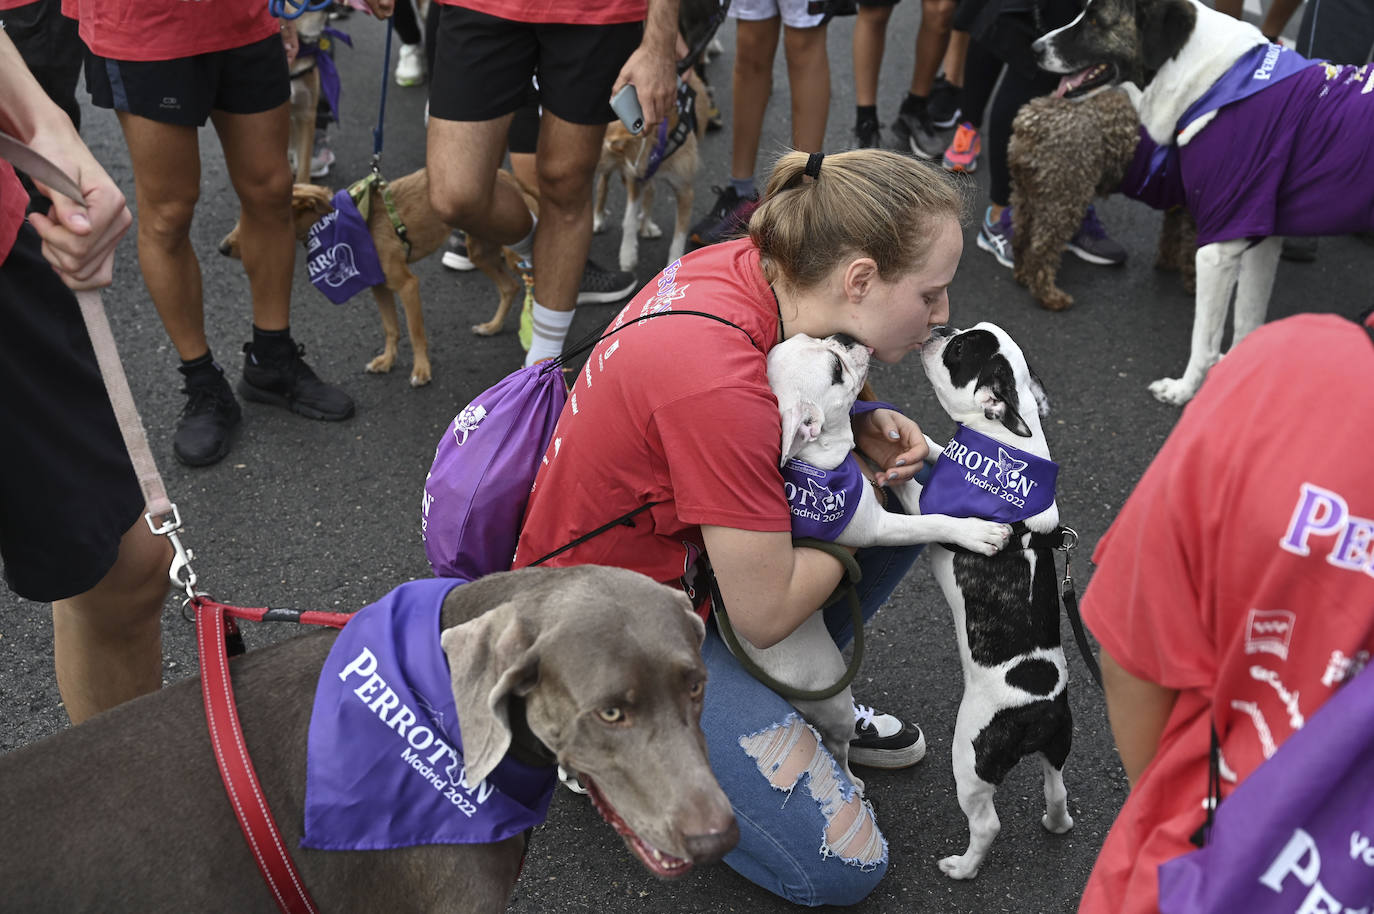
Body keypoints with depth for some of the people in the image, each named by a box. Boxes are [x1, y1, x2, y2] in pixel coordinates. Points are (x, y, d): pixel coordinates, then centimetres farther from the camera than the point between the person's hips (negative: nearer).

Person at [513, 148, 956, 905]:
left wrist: (863, 431, -9)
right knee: (843, 865, -7)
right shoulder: (718, 380, -35)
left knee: (904, 497, 3)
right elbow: (765, 614, -25)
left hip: (675, 554, 8)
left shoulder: (751, 268, -11)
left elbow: (778, 410, 12)